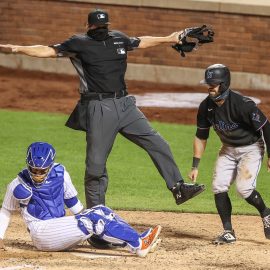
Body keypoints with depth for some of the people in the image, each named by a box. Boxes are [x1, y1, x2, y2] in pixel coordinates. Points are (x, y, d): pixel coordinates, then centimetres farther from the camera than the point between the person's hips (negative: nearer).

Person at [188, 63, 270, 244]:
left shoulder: (243, 105, -30)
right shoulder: (206, 107, -10)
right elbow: (201, 136, 2)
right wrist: (195, 166, 1)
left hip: (251, 148, -6)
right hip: (228, 150, 6)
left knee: (243, 187, -21)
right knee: (219, 187, -7)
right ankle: (228, 232, 2)